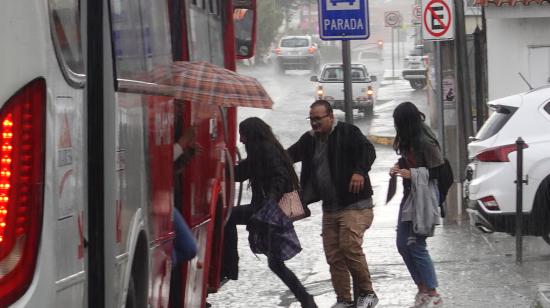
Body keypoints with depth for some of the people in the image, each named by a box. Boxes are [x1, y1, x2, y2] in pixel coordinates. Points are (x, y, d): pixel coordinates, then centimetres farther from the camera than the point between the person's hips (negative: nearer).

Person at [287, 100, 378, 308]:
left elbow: (368, 150, -15)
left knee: (350, 246, -19)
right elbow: (290, 155, 18)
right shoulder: (309, 140, 13)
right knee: (333, 254, 4)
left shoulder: (347, 132, -6)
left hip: (354, 204, -7)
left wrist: (360, 171, -31)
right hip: (329, 207, 7)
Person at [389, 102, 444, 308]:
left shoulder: (425, 142, -21)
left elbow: (439, 172, -19)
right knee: (402, 244, 10)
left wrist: (411, 173, -22)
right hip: (409, 195, 9)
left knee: (416, 246, -7)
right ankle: (422, 289, 21)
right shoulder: (408, 139, 3)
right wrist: (399, 167, -1)